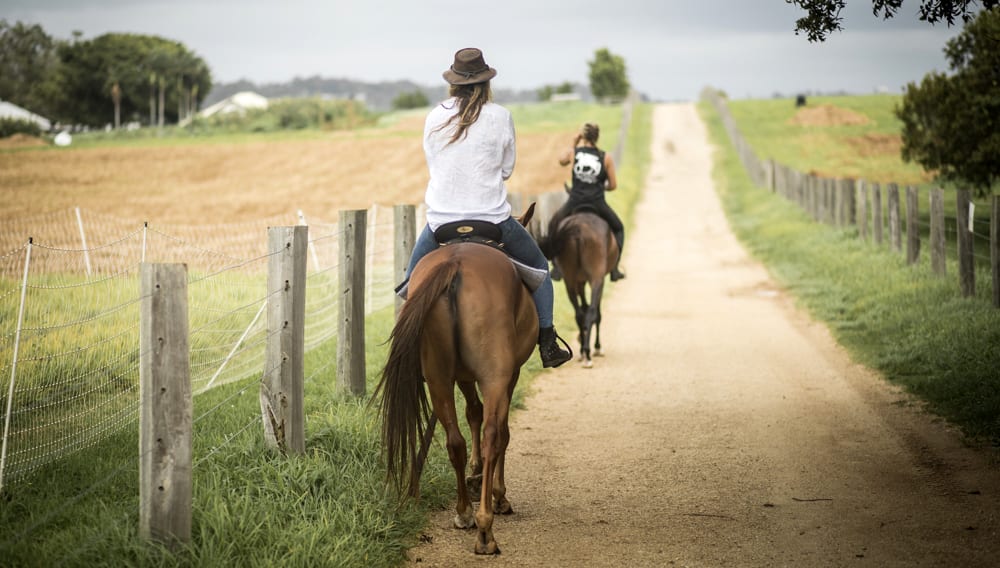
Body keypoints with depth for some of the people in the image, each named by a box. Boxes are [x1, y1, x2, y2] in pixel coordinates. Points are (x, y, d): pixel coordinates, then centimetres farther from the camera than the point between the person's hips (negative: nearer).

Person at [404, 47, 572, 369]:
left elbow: (432, 165, 12)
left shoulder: (434, 118, 1)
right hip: (492, 218, -1)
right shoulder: (500, 117, -5)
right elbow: (507, 169, 4)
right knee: (538, 268, 20)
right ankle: (548, 344, 12)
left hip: (442, 221, 2)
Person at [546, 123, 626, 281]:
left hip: (575, 203, 0)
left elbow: (561, 161, 24)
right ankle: (614, 268, 11)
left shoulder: (573, 152, 0)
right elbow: (613, 185, 2)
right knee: (618, 229, 25)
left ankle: (557, 266, 19)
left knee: (553, 225, 27)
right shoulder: (606, 158, -1)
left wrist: (574, 144, 22)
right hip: (598, 204, 0)